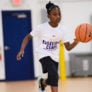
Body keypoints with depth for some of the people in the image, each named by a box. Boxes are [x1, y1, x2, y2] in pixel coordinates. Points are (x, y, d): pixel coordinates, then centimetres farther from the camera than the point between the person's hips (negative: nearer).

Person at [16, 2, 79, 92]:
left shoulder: (62, 29, -8)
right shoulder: (41, 27, -16)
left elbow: (68, 47, -9)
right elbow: (28, 37, -5)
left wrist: (76, 42, -29)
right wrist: (22, 50, -19)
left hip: (54, 57, 5)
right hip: (44, 55, -5)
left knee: (51, 78, 18)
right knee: (54, 75, -30)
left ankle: (43, 82, 54)